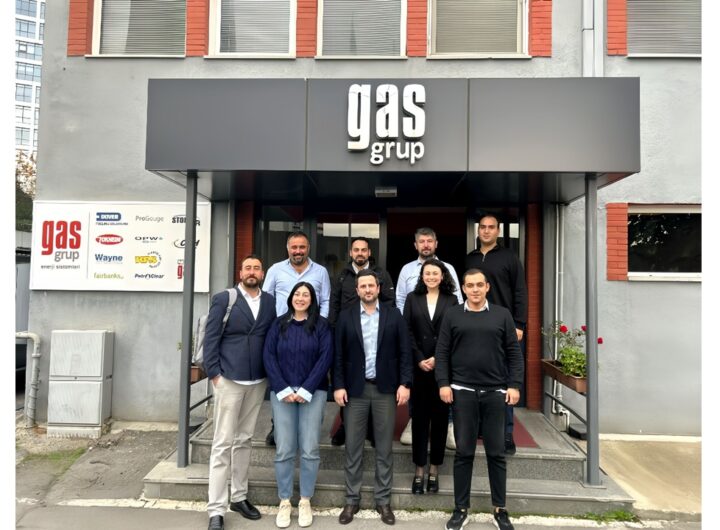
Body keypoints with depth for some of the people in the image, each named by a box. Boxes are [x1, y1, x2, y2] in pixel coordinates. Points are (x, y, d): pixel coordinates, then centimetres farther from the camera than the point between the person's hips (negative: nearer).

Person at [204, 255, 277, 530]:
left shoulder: (270, 302, 6)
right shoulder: (223, 299, -3)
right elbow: (211, 338, -5)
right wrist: (214, 373, -9)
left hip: (258, 382, 4)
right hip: (229, 380, -4)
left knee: (244, 440, 15)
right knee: (223, 443, 1)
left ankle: (239, 497, 28)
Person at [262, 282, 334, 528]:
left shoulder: (321, 325, 2)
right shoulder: (279, 324, 7)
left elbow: (325, 357, -5)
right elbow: (269, 356, 1)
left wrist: (305, 390, -11)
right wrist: (283, 390, -9)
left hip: (313, 393, -1)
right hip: (282, 392, 1)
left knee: (310, 450, 0)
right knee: (284, 450, 1)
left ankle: (305, 501, 16)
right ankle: (284, 502, 15)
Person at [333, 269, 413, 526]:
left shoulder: (394, 315, 2)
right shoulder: (346, 316, 3)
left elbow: (404, 352, 1)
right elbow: (338, 355, 2)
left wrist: (404, 383, -5)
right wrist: (338, 385, -5)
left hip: (385, 388, 0)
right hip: (355, 388, 0)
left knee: (384, 448, 9)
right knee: (352, 447, 7)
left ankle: (383, 500, 22)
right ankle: (351, 499, 21)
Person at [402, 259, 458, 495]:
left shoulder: (451, 300, 5)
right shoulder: (412, 298, 7)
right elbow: (407, 332, 1)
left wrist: (437, 358, -11)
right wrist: (420, 360, -9)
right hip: (418, 366, 0)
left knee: (440, 417, 7)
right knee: (419, 417, 5)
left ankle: (434, 471, 19)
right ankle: (419, 471, 15)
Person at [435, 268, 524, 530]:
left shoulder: (502, 315, 6)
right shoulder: (452, 315, 4)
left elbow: (514, 352, 5)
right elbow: (442, 352, 2)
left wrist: (514, 385, -2)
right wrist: (443, 383, -6)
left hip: (495, 392, 1)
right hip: (463, 391, -1)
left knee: (496, 452, 9)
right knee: (464, 452, 7)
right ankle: (461, 508, 19)